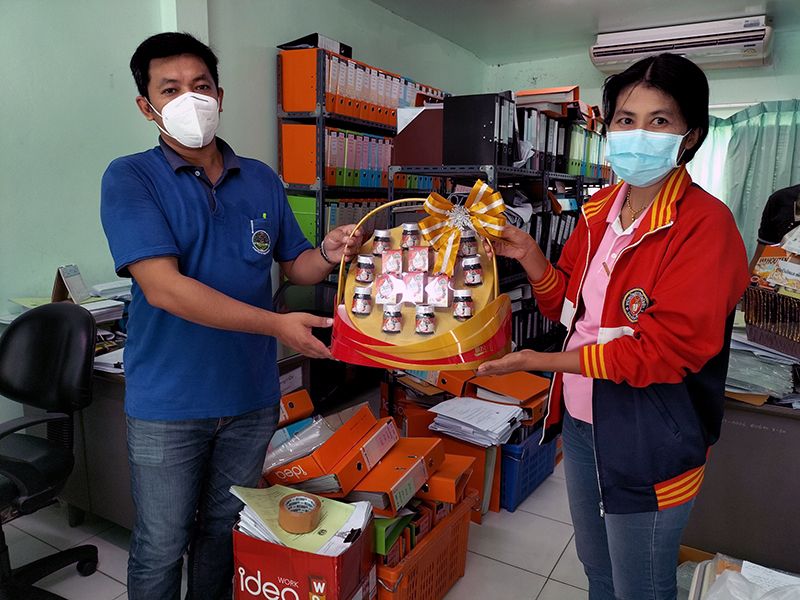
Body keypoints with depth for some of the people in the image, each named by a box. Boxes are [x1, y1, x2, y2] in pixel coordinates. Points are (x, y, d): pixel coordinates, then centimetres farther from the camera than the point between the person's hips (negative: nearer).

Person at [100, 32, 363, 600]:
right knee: (161, 547, 12)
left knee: (226, 529, 21)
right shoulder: (130, 179, -9)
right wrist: (277, 325, -27)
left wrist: (327, 253, -14)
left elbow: (296, 264, 10)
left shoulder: (261, 180, 4)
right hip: (168, 402, -3)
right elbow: (162, 286, -22)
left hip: (252, 394, 4)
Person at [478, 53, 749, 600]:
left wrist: (542, 361, -23)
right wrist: (530, 257, -9)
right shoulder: (600, 210, 3)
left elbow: (666, 351, -24)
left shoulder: (706, 223, -19)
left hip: (649, 442, -6)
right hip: (581, 420, 6)